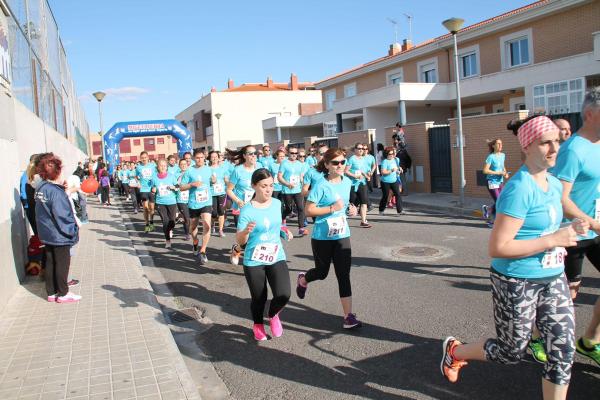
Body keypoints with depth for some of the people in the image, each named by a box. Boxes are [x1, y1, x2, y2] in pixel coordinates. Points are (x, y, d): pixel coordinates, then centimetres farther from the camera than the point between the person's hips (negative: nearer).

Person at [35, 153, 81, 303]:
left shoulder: (41, 188, 4)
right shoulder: (56, 192, -22)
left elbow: (44, 212, 13)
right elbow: (62, 216, -22)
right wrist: (73, 229, -12)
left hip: (46, 234, 8)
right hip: (59, 235, -8)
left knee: (50, 262, 15)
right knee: (62, 263, 5)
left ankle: (51, 292, 24)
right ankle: (62, 293, 14)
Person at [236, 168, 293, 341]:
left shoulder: (277, 203, 2)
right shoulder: (247, 210, -14)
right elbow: (240, 241, -14)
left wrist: (284, 231, 5)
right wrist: (246, 231, -34)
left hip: (277, 258, 3)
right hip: (253, 262, -3)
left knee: (283, 295, -13)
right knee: (258, 298, 9)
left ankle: (273, 315, 22)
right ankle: (258, 325, 42)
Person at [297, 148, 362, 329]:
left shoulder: (347, 182, 3)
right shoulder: (321, 185, -17)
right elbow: (309, 210, -17)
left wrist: (351, 208, 0)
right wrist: (332, 208, -25)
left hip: (342, 235, 4)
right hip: (322, 237, -4)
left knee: (344, 275, -1)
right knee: (322, 272, 14)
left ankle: (348, 316, 4)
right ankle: (302, 279, 49)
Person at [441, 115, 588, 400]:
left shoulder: (554, 184, 6)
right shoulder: (519, 189, -21)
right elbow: (497, 248, -26)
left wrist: (568, 231, 0)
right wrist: (553, 240, -23)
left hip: (553, 279, 8)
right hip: (517, 283, -7)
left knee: (563, 350, 8)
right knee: (511, 353, 12)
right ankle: (454, 350, 38)